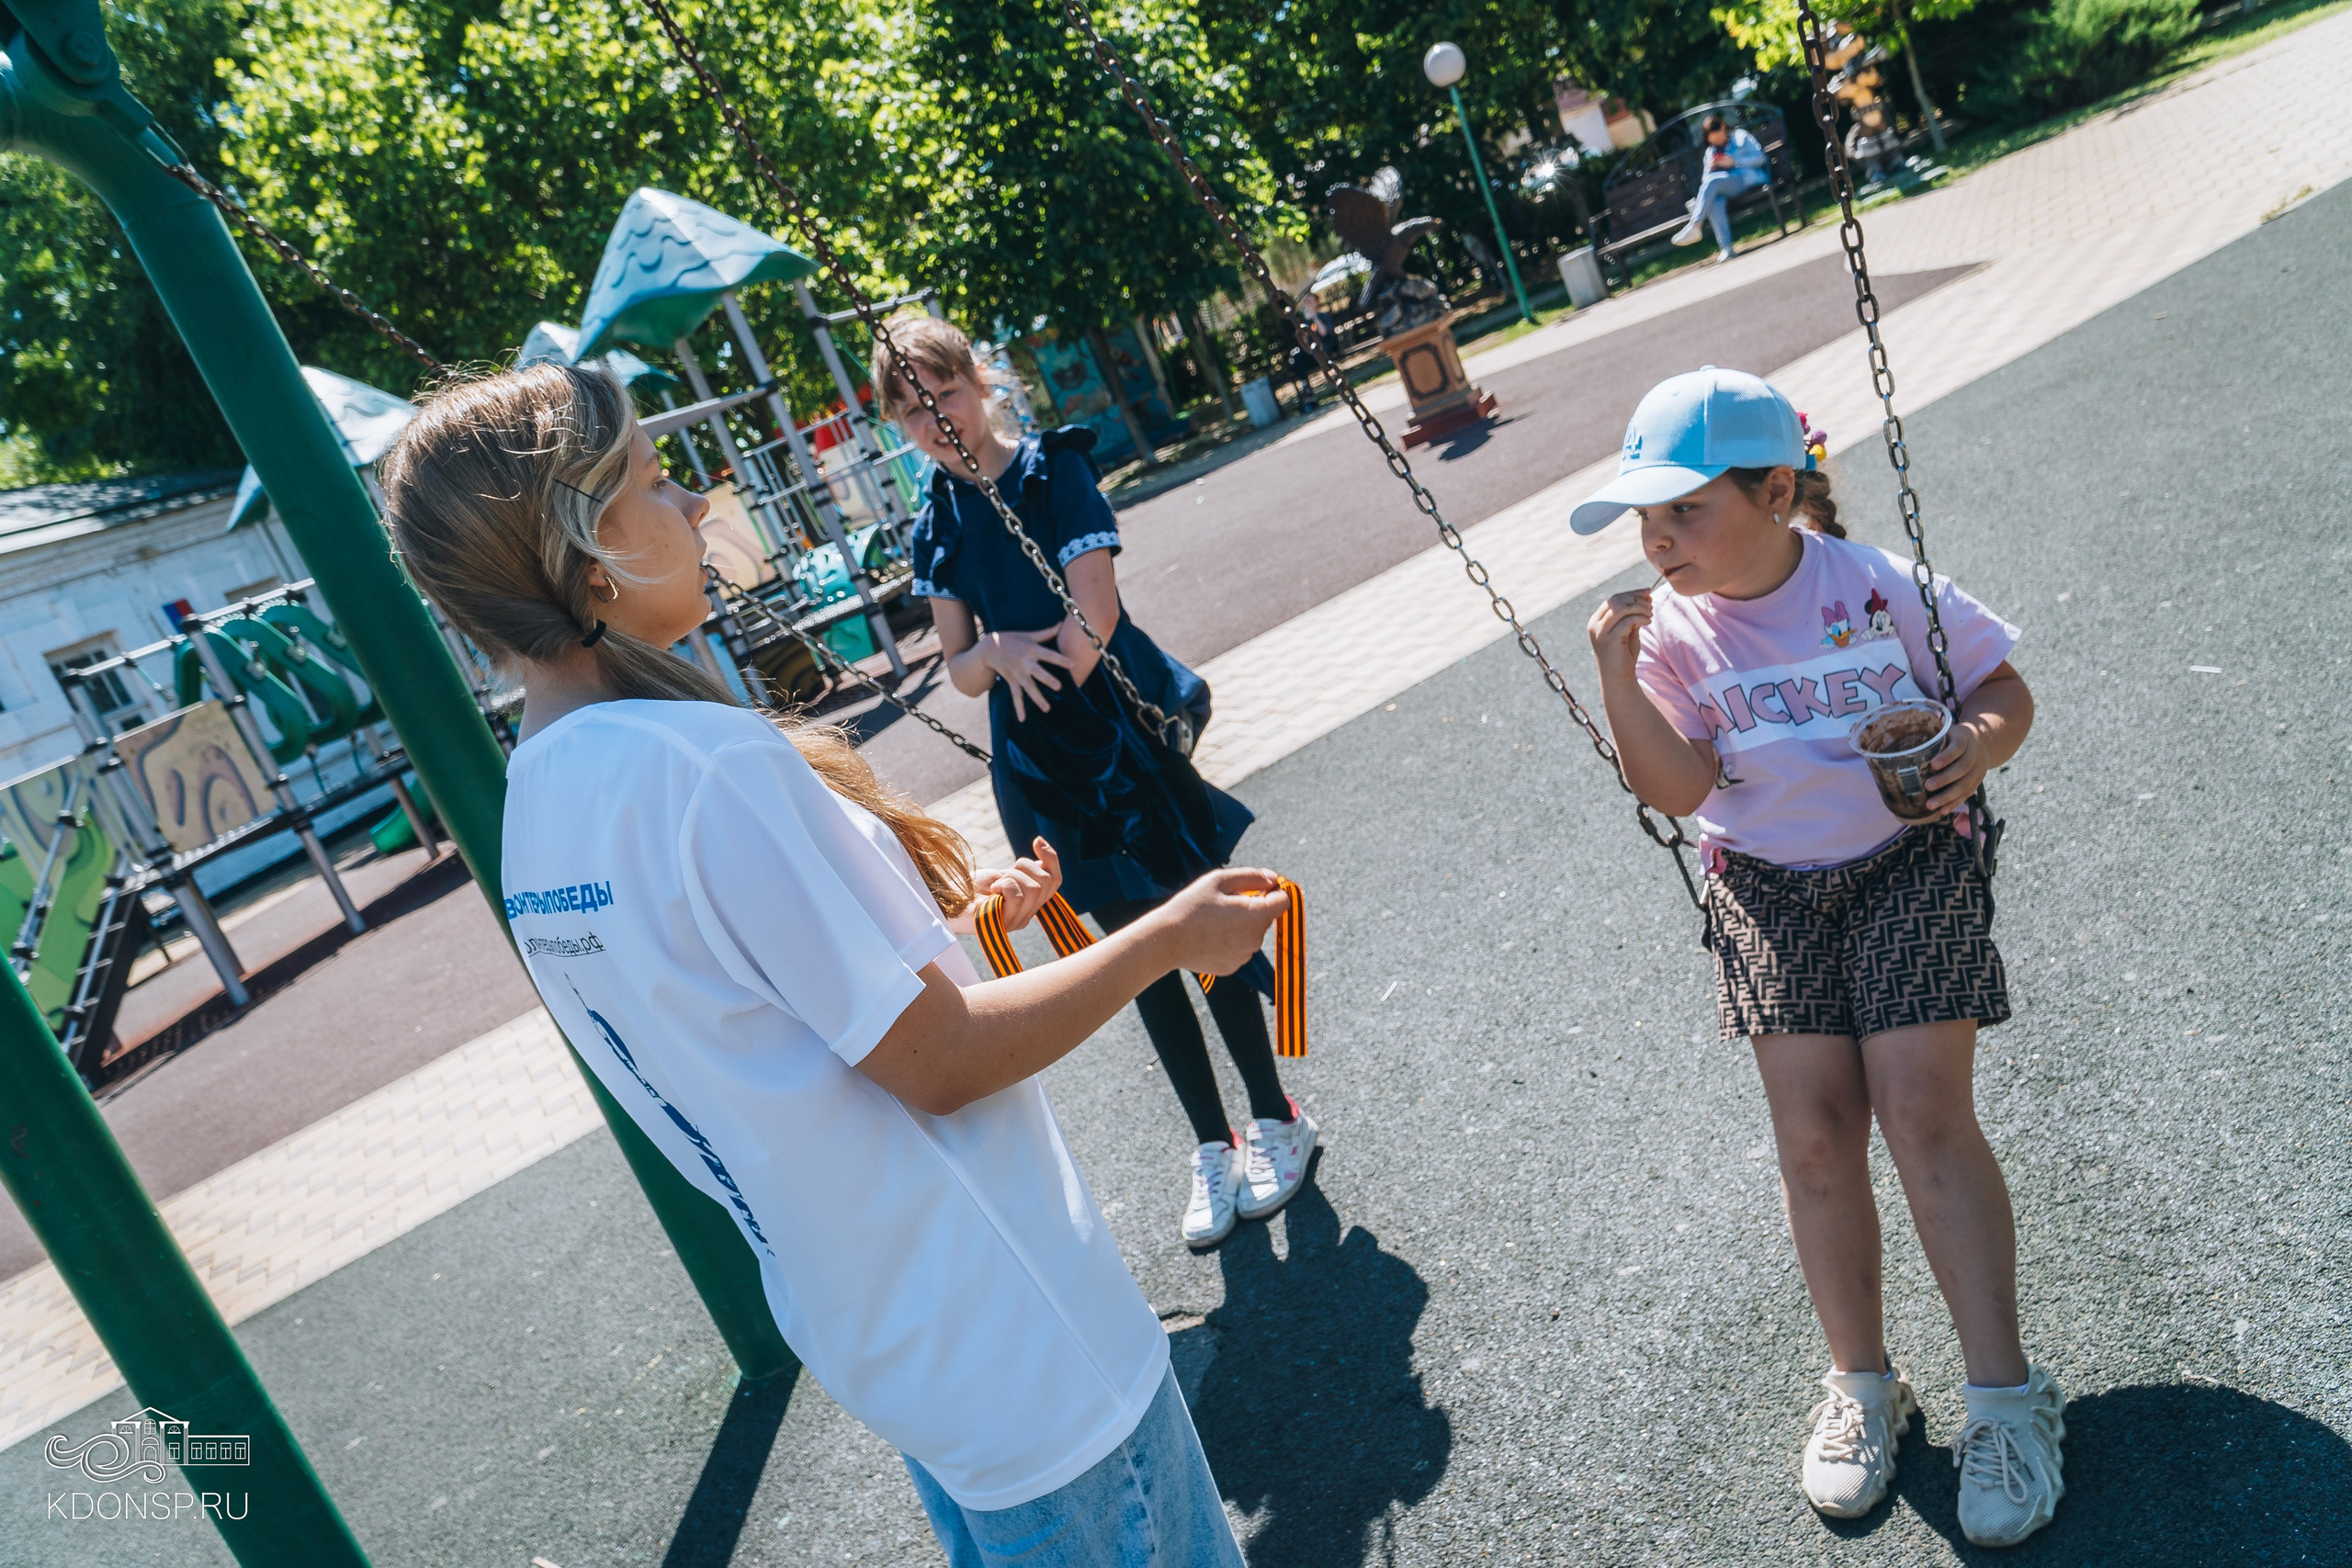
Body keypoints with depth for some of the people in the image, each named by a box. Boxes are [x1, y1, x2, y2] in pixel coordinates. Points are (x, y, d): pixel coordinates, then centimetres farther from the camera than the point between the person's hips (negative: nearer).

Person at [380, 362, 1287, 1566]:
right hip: (1009, 1341, -9)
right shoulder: (703, 759, -27)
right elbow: (938, 1060, -22)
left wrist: (939, 910, 11)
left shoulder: (530, 804, 2)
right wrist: (1168, 936, -11)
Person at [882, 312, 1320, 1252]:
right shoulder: (936, 527, 6)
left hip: (1122, 738, -4)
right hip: (1036, 768, 4)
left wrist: (1042, 682, -9)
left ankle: (1275, 1119, 24)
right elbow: (961, 672, 4)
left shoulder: (1052, 471, -7)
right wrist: (999, 651, -16)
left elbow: (1095, 619, -15)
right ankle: (1211, 1146, 25)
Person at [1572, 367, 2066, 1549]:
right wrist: (1618, 676, -25)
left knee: (1923, 1115, -11)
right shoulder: (1671, 631, -4)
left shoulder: (1878, 585, -9)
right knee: (1814, 1133, -2)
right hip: (1767, 891, 2)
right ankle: (1861, 1384, 16)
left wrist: (1980, 743, -22)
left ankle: (2005, 1395, 4)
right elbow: (1677, 786, -13)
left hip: (1909, 864, -2)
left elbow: (2001, 685, 0)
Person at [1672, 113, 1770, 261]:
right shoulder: (1710, 152, 25)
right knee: (1714, 202, -34)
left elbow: (1760, 158, 2)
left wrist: (1734, 162, -10)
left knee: (1712, 181, -31)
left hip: (1749, 178, -4)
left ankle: (1694, 226, -41)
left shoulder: (1740, 136, 13)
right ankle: (1726, 248, -43)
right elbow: (1705, 179, 18)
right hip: (1725, 188, 4)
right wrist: (1710, 168, -5)